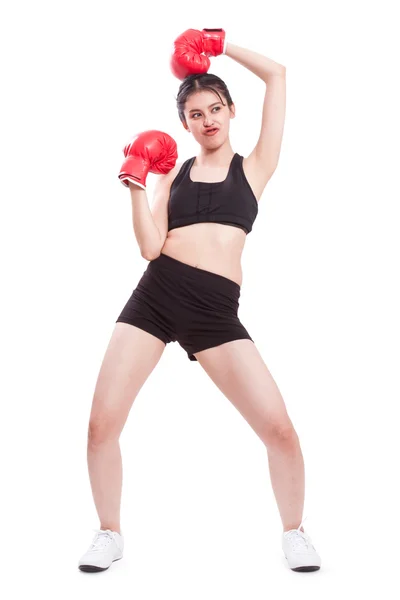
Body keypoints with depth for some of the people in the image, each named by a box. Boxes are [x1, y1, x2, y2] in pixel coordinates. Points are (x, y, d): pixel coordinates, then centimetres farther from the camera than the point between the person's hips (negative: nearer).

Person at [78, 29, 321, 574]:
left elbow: (277, 75, 10)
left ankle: (294, 532, 18)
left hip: (217, 311, -1)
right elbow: (151, 247, 3)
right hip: (155, 296, 2)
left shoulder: (254, 166, 13)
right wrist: (137, 186, -4)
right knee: (102, 423, -5)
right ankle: (110, 534, 18)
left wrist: (221, 45, 17)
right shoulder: (172, 172, 16)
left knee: (279, 428, -8)